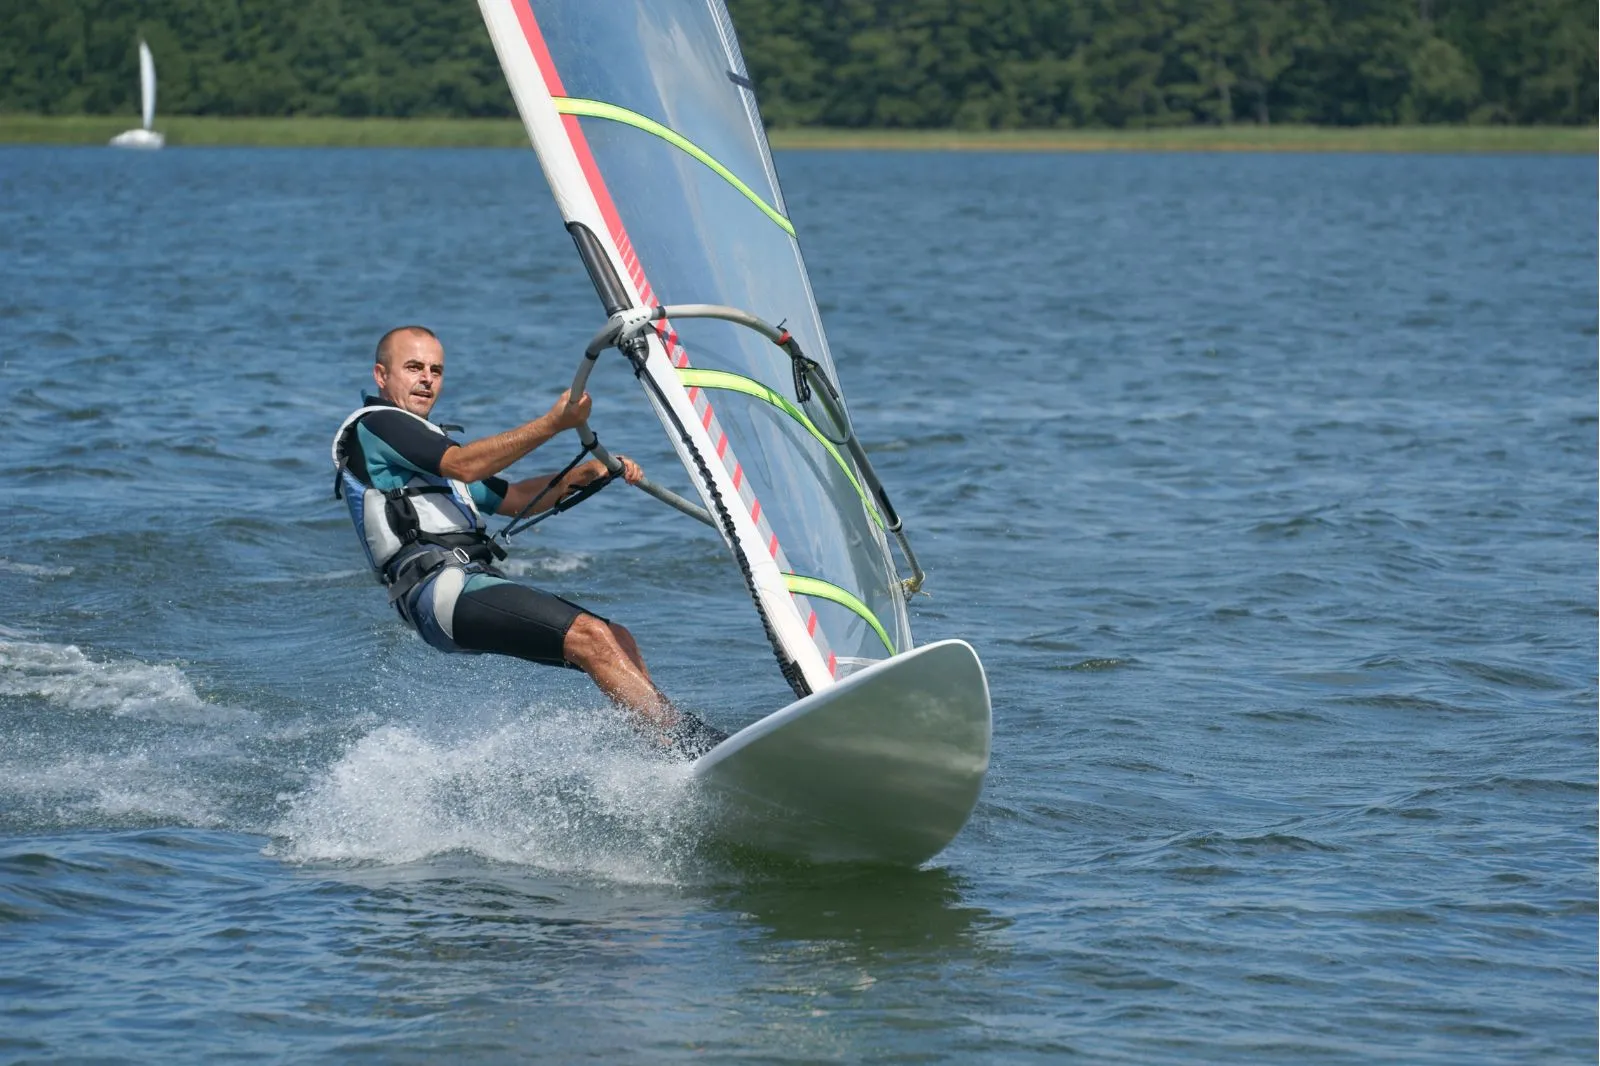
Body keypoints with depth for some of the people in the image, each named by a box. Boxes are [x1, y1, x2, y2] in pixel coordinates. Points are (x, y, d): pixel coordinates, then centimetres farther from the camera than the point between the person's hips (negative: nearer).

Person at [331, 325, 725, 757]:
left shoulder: (427, 441, 31)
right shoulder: (374, 424, 2)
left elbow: (512, 498, 28)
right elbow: (463, 466, -13)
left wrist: (587, 473, 12)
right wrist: (552, 423, -19)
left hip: (476, 581, 10)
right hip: (441, 590, -10)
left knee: (619, 641, -2)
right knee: (592, 638, -22)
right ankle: (692, 743, -28)